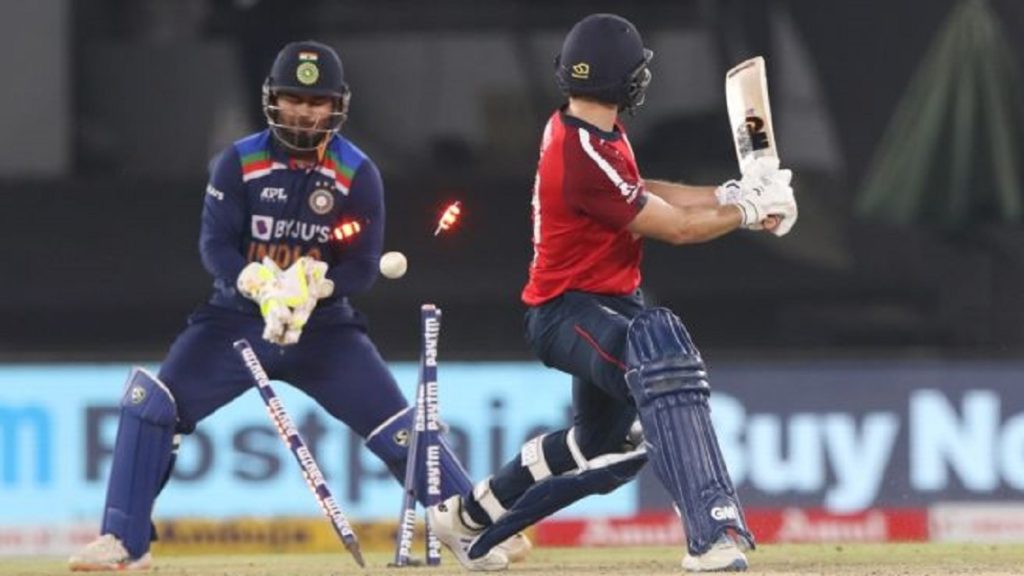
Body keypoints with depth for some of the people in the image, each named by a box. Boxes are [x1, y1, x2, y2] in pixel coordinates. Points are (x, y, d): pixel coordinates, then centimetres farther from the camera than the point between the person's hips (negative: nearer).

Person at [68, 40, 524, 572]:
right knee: (150, 404, -15)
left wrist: (311, 287, -29)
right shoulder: (239, 163, -6)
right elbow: (215, 245, -12)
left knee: (398, 426, -9)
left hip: (325, 328, -1)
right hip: (237, 320, 1)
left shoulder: (358, 175, -7)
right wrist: (264, 288, -31)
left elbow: (363, 267, -9)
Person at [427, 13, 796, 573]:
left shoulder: (571, 131, 2)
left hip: (600, 305, 10)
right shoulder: (586, 159, -27)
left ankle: (469, 515, 46)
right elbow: (676, 227, -20)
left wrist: (731, 193, 0)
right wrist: (748, 210, -7)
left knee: (605, 444, 24)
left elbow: (643, 193, 10)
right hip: (568, 312, -10)